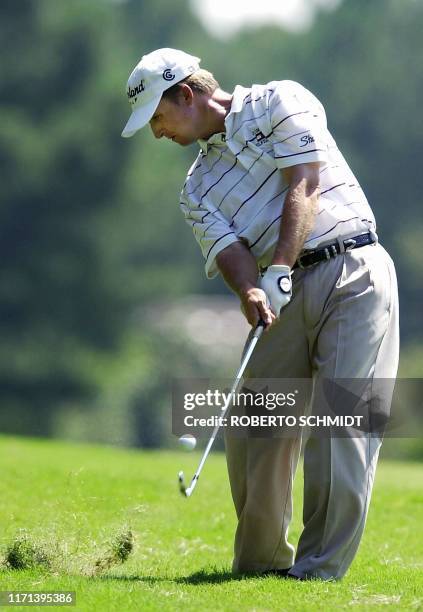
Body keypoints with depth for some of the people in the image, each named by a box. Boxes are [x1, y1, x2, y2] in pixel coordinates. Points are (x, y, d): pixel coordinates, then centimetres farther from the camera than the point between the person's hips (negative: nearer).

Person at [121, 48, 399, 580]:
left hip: (354, 271, -6)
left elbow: (305, 187, -9)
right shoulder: (197, 187, 16)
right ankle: (260, 559, 11)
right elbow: (227, 248, -1)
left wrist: (279, 269, -20)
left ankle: (320, 566, -15)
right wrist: (250, 290, -24)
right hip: (287, 295, 6)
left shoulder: (279, 103, 3)